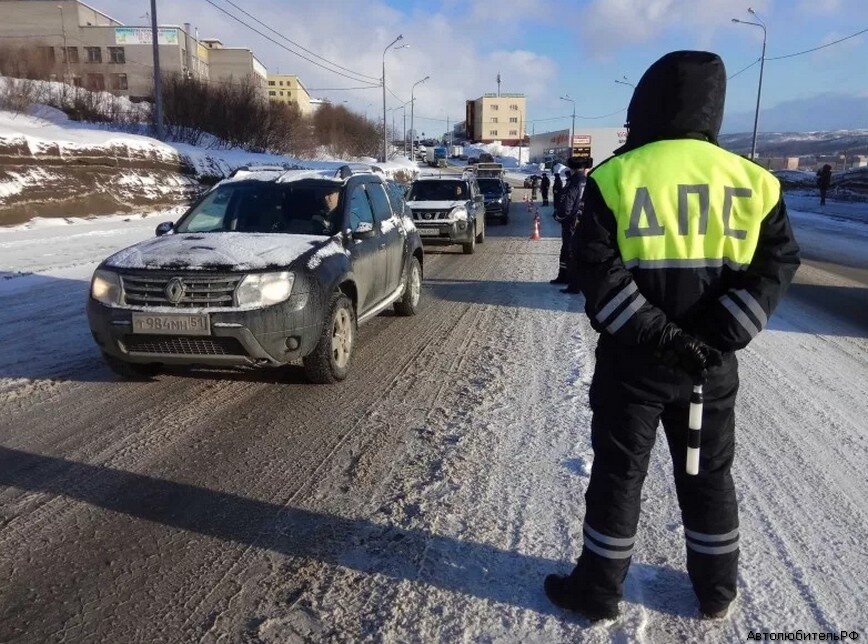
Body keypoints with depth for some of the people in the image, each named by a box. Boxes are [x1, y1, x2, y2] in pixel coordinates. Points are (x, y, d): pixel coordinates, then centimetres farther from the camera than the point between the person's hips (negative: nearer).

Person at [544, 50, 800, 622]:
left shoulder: (617, 176, -9)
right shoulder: (752, 181, 2)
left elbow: (599, 274, -17)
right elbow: (777, 266, -3)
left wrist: (661, 336, -15)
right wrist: (716, 339, -9)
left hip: (633, 362, -3)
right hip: (712, 363, 3)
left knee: (618, 473, 10)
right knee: (709, 473, 19)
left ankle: (598, 589, 23)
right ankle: (717, 590, 34)